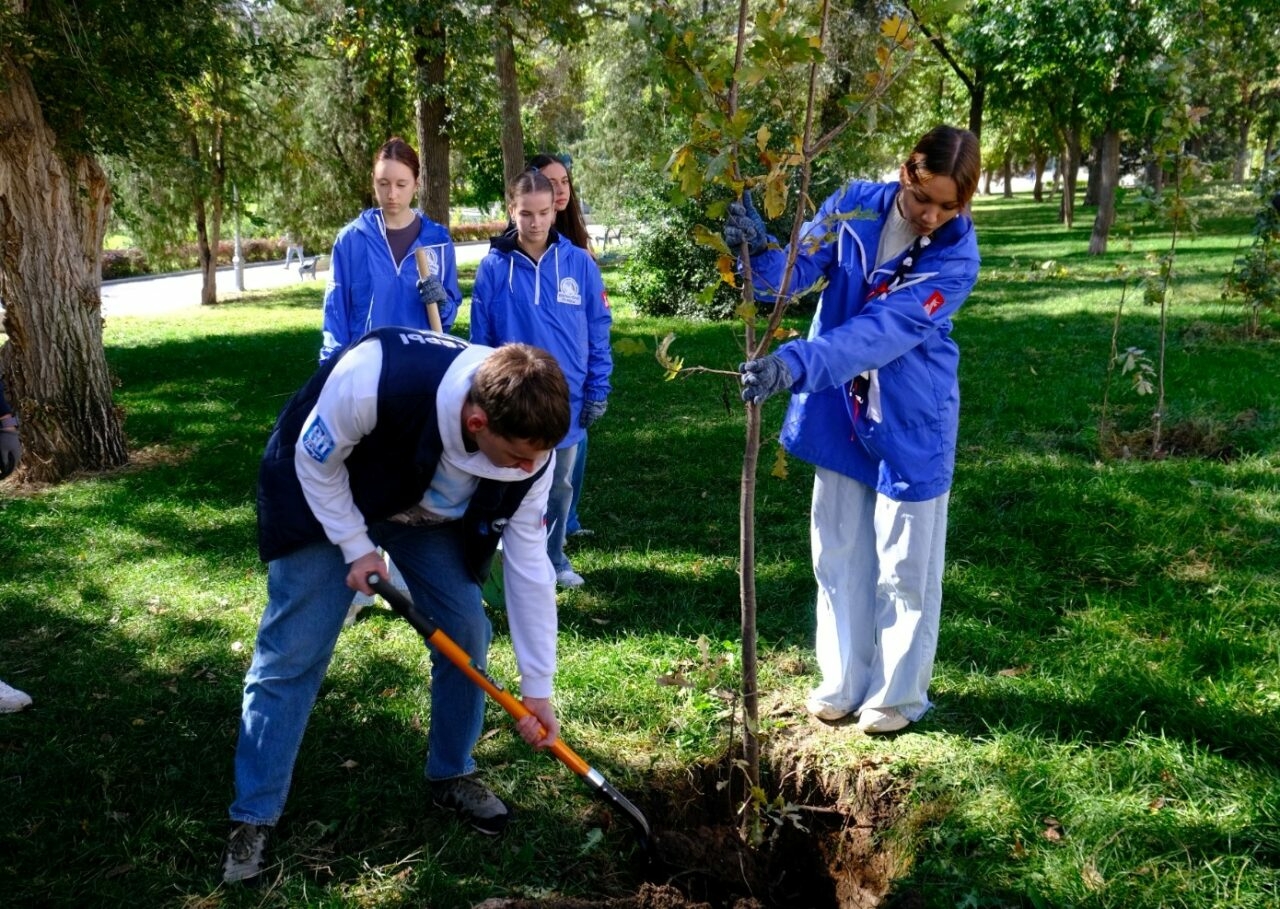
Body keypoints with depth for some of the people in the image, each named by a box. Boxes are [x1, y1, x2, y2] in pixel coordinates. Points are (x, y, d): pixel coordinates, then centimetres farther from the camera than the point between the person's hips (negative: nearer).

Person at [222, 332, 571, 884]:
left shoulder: (528, 446, -28)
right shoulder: (374, 379, -44)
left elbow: (528, 562, -18)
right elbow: (314, 460, -23)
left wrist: (537, 688, -15)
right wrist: (355, 546, -20)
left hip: (426, 512, 4)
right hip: (324, 497, -4)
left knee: (466, 633, -2)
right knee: (291, 656, -4)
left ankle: (451, 776, 22)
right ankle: (253, 818, 11)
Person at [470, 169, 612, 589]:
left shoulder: (579, 263, -2)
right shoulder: (493, 267, -5)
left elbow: (598, 332, 3)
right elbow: (480, 339, 1)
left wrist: (598, 391, 0)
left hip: (567, 400, 2)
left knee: (559, 487, 16)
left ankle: (553, 559, 32)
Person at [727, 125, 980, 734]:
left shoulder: (956, 256, -18)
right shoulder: (855, 205, -7)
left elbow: (882, 330, -30)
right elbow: (797, 269, -12)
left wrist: (797, 364, -42)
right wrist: (759, 250, -36)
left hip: (909, 423, -3)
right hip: (838, 412, 4)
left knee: (904, 566, 6)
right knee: (839, 554, 13)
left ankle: (899, 695, 23)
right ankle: (842, 682, 28)